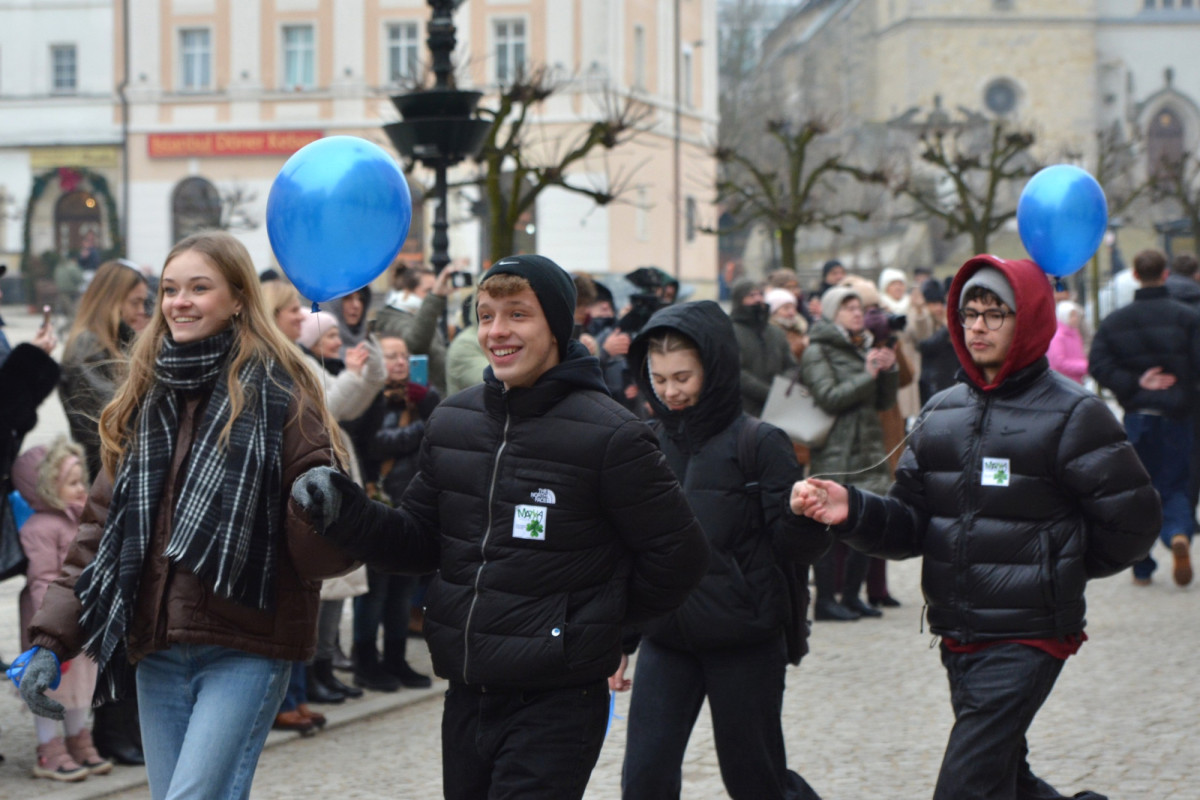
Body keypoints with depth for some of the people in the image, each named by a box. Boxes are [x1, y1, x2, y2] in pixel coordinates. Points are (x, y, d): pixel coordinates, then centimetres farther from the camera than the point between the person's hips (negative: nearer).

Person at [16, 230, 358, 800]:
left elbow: (317, 549, -7)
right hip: (157, 648, 6)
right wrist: (50, 640, 6)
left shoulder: (275, 390, -4)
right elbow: (102, 528, 14)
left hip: (245, 646, -6)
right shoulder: (145, 397, 12)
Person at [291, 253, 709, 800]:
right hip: (466, 694, 6)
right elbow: (420, 543, 13)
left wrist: (602, 619, 5)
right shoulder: (452, 422, 8)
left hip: (555, 704, -6)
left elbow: (678, 556, -4)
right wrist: (347, 515, -4)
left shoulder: (609, 436, -10)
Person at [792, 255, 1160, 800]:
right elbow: (911, 524, 6)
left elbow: (1131, 520, -5)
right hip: (959, 638, 7)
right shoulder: (940, 413, 9)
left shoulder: (1071, 413, -8)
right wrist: (852, 511, -13)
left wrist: (1061, 568, 5)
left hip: (1027, 638, -7)